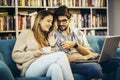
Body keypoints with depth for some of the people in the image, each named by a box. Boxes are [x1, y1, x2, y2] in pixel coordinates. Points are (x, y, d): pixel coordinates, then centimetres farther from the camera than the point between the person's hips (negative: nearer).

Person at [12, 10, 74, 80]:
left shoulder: (46, 37, 28)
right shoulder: (27, 33, 9)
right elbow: (15, 55, 2)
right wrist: (34, 54, -9)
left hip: (44, 68, 5)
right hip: (29, 69, -5)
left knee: (55, 67, -35)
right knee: (61, 55, -28)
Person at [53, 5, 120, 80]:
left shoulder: (79, 33, 20)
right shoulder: (54, 36, 7)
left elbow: (89, 53, 11)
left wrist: (75, 45, -6)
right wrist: (83, 57, -13)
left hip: (87, 62, 5)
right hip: (71, 64, -5)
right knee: (95, 67, -37)